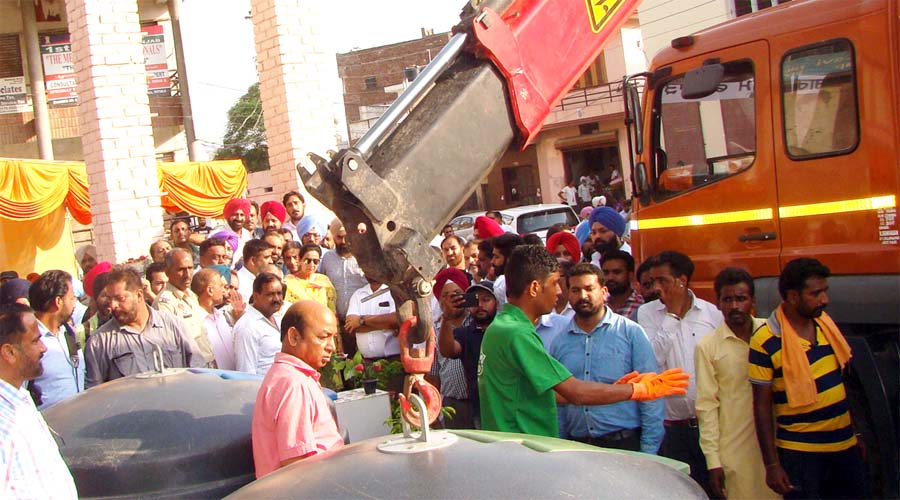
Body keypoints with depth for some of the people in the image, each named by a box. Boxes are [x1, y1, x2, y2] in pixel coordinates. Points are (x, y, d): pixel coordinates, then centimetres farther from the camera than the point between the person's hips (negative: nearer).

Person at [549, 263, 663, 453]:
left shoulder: (631, 332, -2)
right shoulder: (559, 342, 7)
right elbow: (558, 402, 11)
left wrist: (648, 450, -9)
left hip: (625, 443, -2)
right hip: (577, 446, 3)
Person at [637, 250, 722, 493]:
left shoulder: (712, 313, 4)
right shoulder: (647, 313, 0)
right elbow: (653, 359, -13)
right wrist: (673, 314, -11)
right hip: (672, 426, -1)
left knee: (713, 486, 7)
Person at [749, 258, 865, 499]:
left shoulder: (825, 323, 3)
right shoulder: (765, 342, -16)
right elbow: (762, 406, -12)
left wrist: (855, 432, 17)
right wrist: (771, 464, -13)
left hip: (845, 445, 6)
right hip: (799, 452, -6)